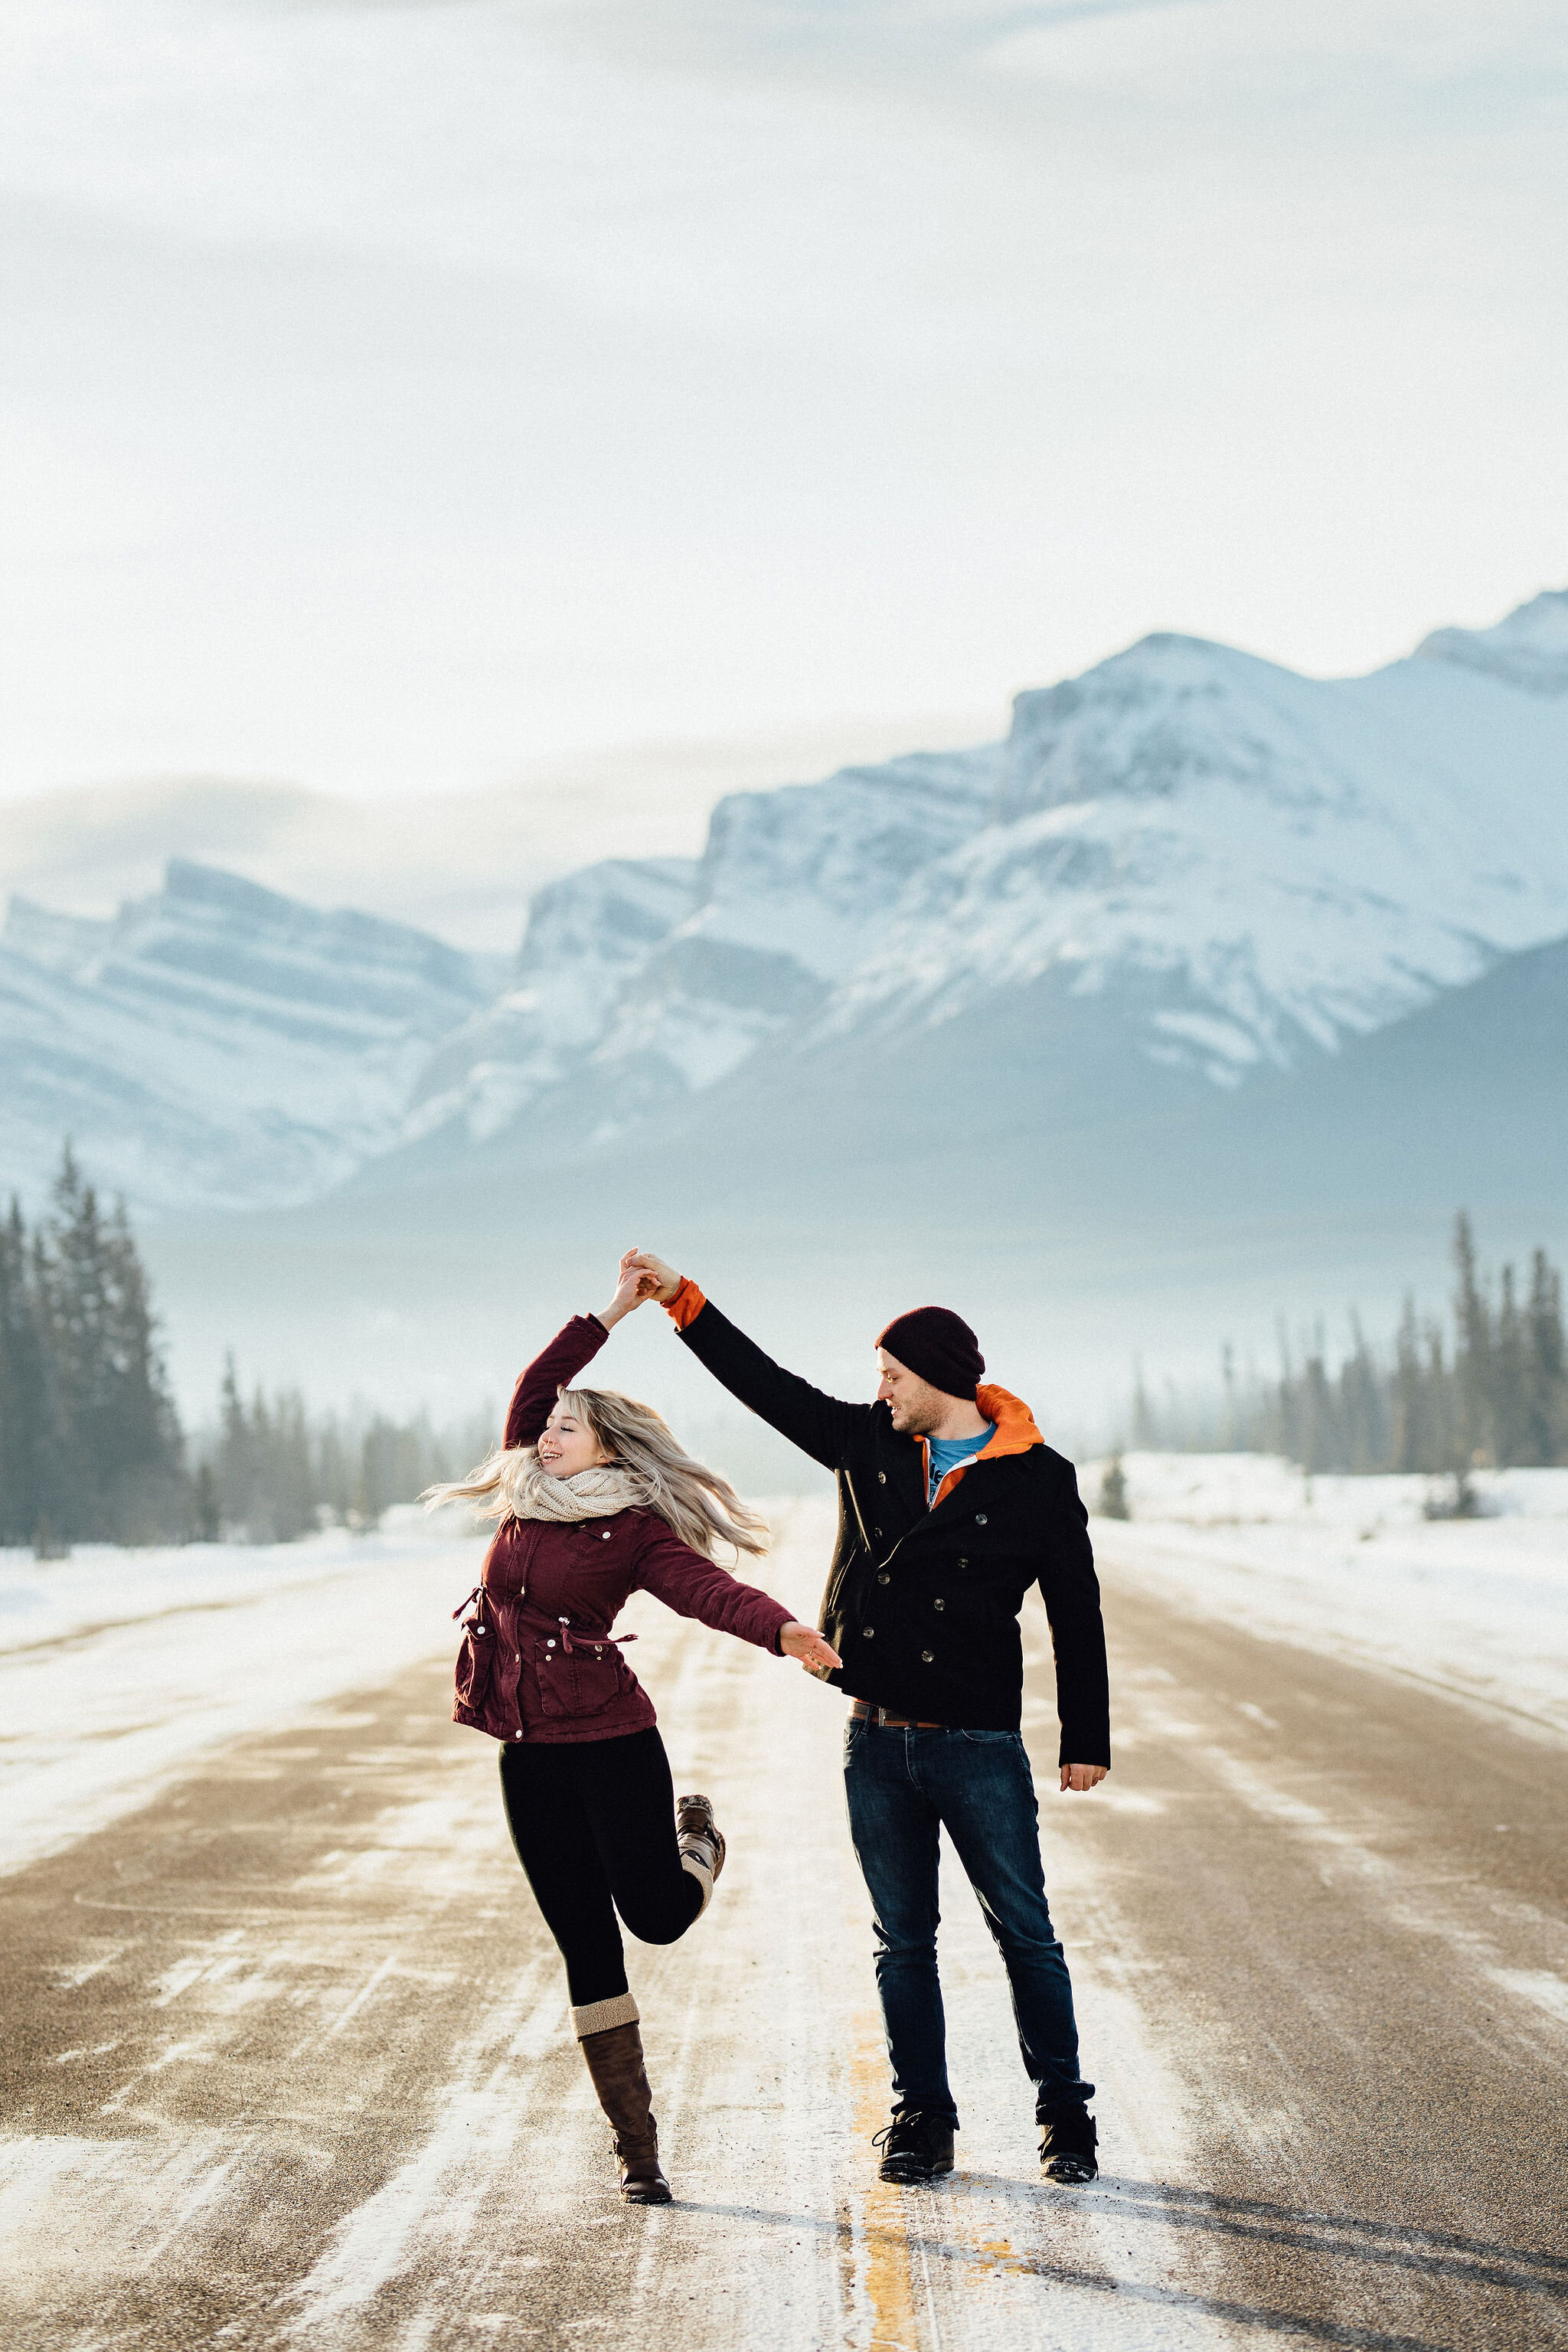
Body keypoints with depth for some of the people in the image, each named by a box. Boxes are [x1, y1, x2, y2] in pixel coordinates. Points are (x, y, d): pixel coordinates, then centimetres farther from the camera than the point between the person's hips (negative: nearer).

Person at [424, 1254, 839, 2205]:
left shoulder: (636, 1529, -6)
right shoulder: (526, 1496, 9)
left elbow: (708, 1587, -19)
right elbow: (533, 1387, 12)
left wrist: (784, 1630, -37)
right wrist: (612, 1313, 12)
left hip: (610, 1739, -5)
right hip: (530, 1755, 5)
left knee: (655, 1913, -6)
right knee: (586, 1946, 4)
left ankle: (697, 1841, 32)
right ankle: (638, 2148, 9)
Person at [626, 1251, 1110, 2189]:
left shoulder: (1039, 1480, -4)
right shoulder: (868, 1445, 6)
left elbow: (1076, 1614, 0)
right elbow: (768, 1384, 11)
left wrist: (1086, 1740, -1)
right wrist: (683, 1300, 7)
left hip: (979, 1748, -4)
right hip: (878, 1745, 4)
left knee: (1026, 1933, 0)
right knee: (904, 1940, 8)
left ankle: (1066, 2111, 11)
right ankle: (923, 2116, 16)